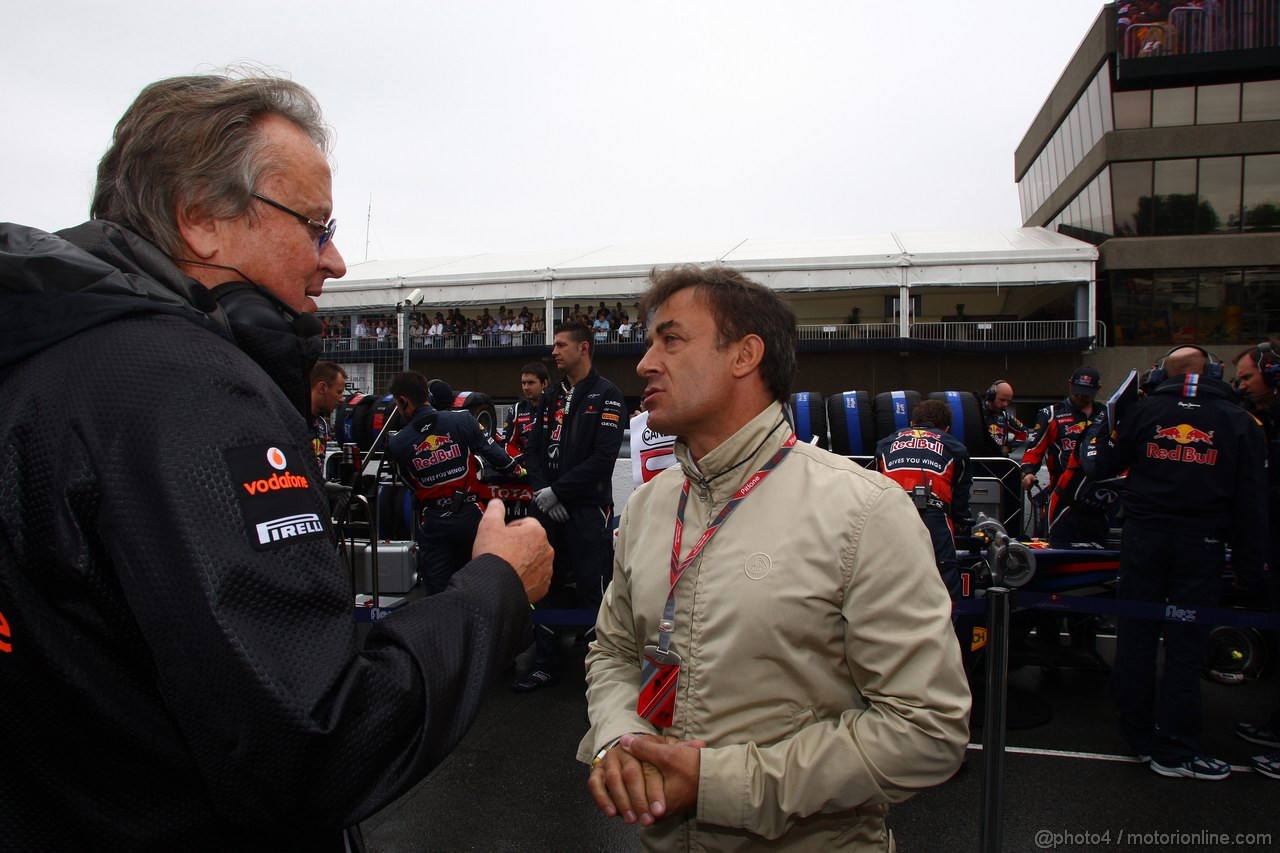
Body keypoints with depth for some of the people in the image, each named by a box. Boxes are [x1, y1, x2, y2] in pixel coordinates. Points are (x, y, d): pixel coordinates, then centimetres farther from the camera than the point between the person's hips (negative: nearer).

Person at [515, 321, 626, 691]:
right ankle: (546, 664, 25)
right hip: (549, 509, 7)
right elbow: (532, 448, 12)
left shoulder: (606, 395, -4)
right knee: (548, 588, 12)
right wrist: (541, 491, -6)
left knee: (592, 592, -4)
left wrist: (558, 491, -14)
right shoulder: (551, 397, 17)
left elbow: (603, 456, -14)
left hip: (589, 509, -6)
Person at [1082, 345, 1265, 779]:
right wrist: (1248, 565, 4)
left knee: (1136, 635, 10)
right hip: (1201, 546, -1)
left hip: (1144, 537, 1)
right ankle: (1174, 751, 8)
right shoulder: (1240, 422, 2)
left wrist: (1102, 431, 31)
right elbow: (1250, 502, 0)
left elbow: (1101, 463, 10)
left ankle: (1138, 735, 20)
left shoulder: (1144, 411, 2)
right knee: (1185, 645, 3)